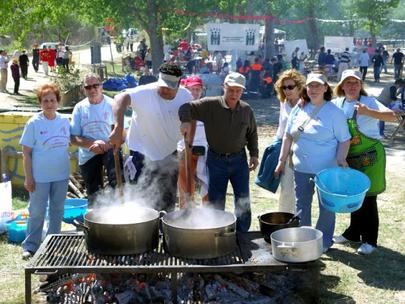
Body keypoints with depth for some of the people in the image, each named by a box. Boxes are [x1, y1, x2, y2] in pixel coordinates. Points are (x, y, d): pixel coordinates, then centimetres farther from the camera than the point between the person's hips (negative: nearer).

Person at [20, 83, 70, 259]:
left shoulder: (64, 121, 1)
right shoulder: (34, 123, -10)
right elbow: (26, 153, -8)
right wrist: (28, 177, -11)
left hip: (61, 175, 4)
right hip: (40, 177, -4)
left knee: (57, 210, 14)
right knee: (37, 212, 4)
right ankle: (30, 246, 18)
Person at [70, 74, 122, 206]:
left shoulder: (112, 105, -6)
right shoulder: (79, 108, 0)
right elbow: (74, 138, -2)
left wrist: (108, 145, -24)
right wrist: (92, 144, -19)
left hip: (109, 150, -3)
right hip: (88, 155, 3)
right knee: (93, 194, 12)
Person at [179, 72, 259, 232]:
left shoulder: (247, 110, 2)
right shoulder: (210, 105, -11)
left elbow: (252, 134, 14)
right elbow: (187, 108, -14)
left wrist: (254, 154, 8)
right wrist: (186, 121, -34)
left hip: (239, 159, 3)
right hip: (216, 160, -3)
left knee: (243, 203, 8)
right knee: (216, 203, 6)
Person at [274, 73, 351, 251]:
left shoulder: (334, 112, -8)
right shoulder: (299, 109, 4)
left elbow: (344, 139, -6)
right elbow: (288, 136, 10)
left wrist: (341, 159, -21)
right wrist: (282, 160, 9)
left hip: (326, 169, -4)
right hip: (301, 168, 4)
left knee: (326, 207, 8)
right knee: (301, 206, 15)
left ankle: (324, 241, 23)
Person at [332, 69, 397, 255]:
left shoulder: (368, 102, -15)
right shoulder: (337, 103, 0)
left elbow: (392, 116, -28)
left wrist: (368, 112, -43)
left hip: (369, 157, -5)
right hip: (350, 159, 5)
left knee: (368, 199, 1)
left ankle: (370, 240, 13)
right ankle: (353, 233, 33)